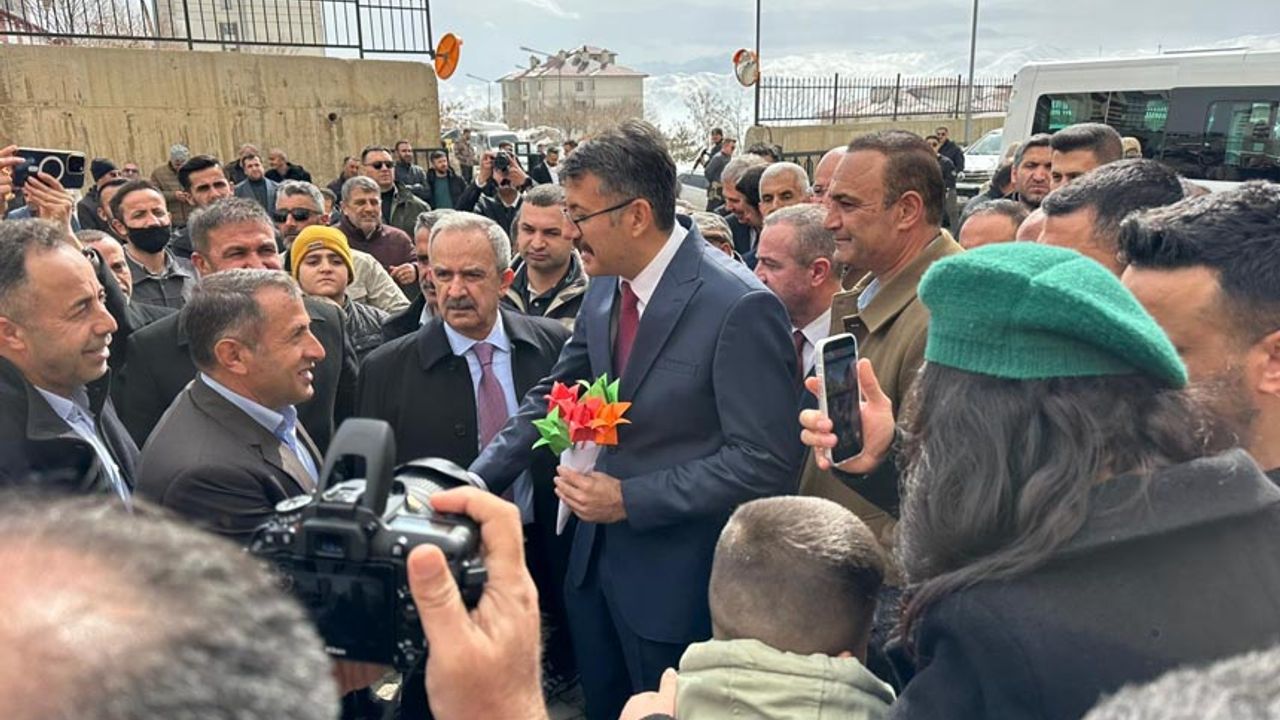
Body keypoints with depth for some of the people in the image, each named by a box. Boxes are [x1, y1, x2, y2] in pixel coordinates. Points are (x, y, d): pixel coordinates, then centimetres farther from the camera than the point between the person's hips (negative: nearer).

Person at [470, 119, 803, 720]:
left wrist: (629, 499, -21)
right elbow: (551, 399, 8)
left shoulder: (740, 307, -23)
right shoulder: (604, 290, 0)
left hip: (676, 581, -6)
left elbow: (767, 463, -23)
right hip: (595, 561, 7)